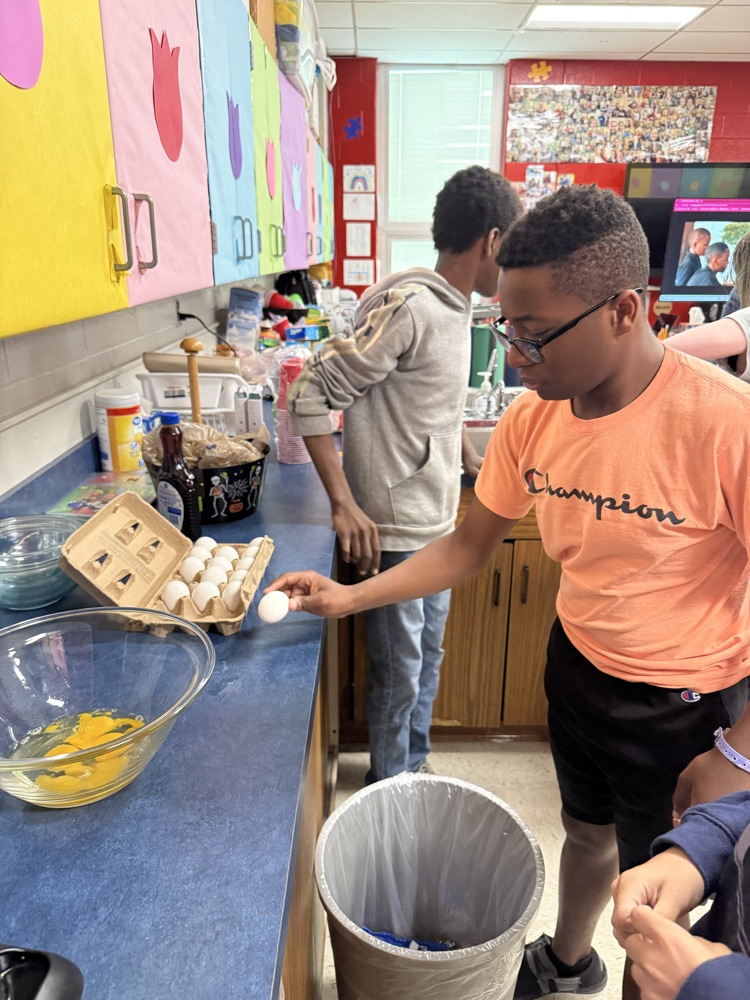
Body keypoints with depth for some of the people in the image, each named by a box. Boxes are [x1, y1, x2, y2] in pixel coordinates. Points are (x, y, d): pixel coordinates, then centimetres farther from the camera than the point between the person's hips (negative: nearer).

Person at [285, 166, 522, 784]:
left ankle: (415, 767, 45)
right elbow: (311, 396, -23)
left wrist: (471, 462, 27)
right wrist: (345, 505, -26)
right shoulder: (409, 307, -21)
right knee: (399, 674, 9)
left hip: (436, 524, 9)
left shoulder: (455, 308, 8)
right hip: (394, 532, -9)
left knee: (428, 660, 23)